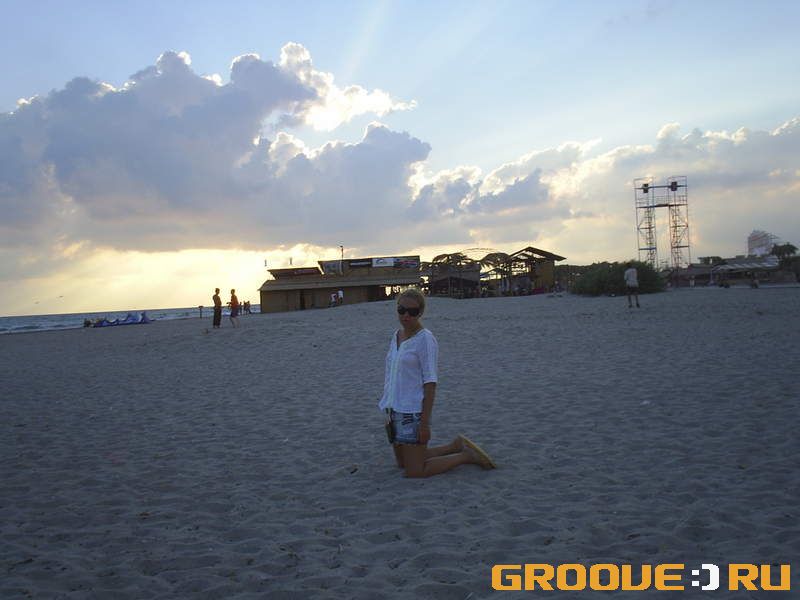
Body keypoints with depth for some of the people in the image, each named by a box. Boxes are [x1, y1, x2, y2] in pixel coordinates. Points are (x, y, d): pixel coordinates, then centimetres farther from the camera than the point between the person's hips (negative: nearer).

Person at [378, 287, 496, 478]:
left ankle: (467, 456, 10)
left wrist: (425, 422, -19)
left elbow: (430, 384, -16)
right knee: (403, 464, 19)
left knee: (414, 472, -3)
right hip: (395, 411, 8)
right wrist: (389, 414, 17)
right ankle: (456, 446, 29)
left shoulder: (425, 340, -14)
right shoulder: (396, 336, 10)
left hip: (413, 412, -8)